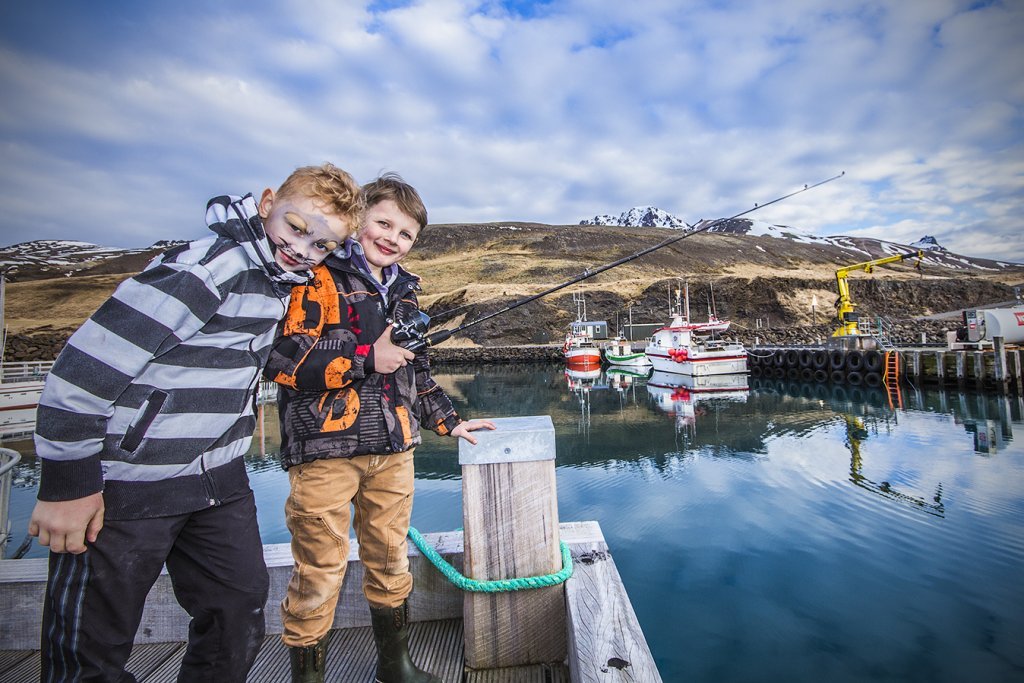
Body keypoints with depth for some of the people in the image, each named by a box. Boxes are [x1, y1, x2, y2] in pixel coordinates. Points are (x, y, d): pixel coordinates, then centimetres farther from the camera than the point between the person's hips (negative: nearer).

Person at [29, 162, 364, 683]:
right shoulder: (204, 267, -22)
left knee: (240, 625, 13)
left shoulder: (281, 276, 5)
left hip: (220, 483, 8)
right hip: (126, 489, -7)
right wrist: (68, 485, -16)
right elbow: (82, 371, -21)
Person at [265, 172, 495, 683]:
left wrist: (448, 422, 21)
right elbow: (280, 359, -15)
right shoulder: (319, 278, -4)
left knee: (390, 563, 17)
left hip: (393, 450, 6)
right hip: (325, 450, -6)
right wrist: (366, 358, -18)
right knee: (318, 576, 2)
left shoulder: (402, 290, 16)